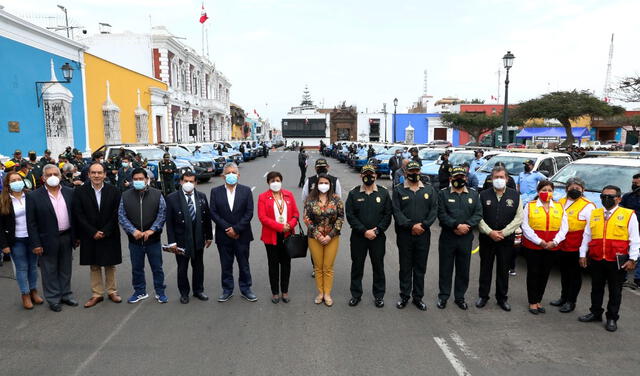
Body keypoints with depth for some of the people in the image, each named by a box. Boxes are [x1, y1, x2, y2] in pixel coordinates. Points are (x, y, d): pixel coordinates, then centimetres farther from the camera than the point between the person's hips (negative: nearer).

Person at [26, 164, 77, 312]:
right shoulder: (34, 196, -8)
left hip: (66, 238, 3)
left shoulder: (69, 193, 2)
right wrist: (35, 244, -10)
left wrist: (77, 236, 6)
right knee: (50, 271, 9)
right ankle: (53, 299, 23)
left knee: (65, 269, 16)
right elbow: (31, 223, -7)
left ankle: (66, 294, 31)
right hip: (47, 240, -3)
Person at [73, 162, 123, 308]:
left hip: (109, 235, 0)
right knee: (94, 266, 10)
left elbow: (116, 214, -5)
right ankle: (97, 294, 20)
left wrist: (105, 232, -12)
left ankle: (112, 291, 24)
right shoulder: (80, 192, -4)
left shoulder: (114, 191, -3)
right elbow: (79, 215, -6)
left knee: (110, 264, 11)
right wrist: (93, 232, -12)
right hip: (90, 236, 0)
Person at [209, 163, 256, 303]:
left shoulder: (246, 190, -1)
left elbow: (249, 213, -7)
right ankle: (227, 290, 26)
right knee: (226, 265, 11)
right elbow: (213, 213, -4)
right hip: (223, 236, 1)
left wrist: (236, 229, -14)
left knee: (244, 264, 10)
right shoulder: (215, 191, 1)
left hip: (242, 235, 0)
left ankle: (245, 289, 25)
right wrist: (227, 229, -13)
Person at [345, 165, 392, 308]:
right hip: (358, 237, 0)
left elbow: (388, 215, 0)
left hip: (378, 237, 0)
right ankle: (356, 294, 25)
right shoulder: (353, 193, 0)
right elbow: (350, 215, -5)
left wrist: (377, 231, -11)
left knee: (378, 266, 10)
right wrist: (364, 231, -13)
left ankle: (379, 295, 25)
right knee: (357, 266, 10)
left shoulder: (383, 193, 1)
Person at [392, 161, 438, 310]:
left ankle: (418, 297, 22)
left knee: (420, 268, 10)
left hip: (423, 235, 2)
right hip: (404, 235, -2)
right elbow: (396, 212, -7)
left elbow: (434, 210, 1)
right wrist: (411, 225, -16)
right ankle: (404, 296, 20)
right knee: (405, 267, 8)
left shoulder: (429, 190, 8)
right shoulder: (398, 190, 1)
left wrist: (423, 225, -13)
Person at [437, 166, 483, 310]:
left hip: (466, 238, 2)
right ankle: (443, 296, 21)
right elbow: (442, 214, -10)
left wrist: (466, 226, -15)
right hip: (447, 237, -2)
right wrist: (457, 226, -19)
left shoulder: (473, 193, 7)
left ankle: (460, 297, 26)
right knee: (445, 268, 7)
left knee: (463, 269, 11)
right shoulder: (443, 193, -1)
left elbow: (478, 213, -1)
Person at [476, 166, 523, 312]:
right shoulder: (484, 195, 2)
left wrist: (503, 232, -11)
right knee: (485, 268, 9)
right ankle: (483, 296, 20)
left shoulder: (515, 195, 2)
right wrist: (490, 232, -13)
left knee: (503, 270, 9)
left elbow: (518, 218, -2)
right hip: (486, 238, 0)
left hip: (506, 239, 0)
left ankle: (502, 298, 22)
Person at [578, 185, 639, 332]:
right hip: (596, 260, 3)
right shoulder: (594, 214, 8)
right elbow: (586, 236, 11)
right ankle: (595, 313, 29)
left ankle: (612, 318, 20)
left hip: (617, 261, -3)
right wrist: (583, 255, 7)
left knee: (615, 291, 8)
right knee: (596, 288, 15)